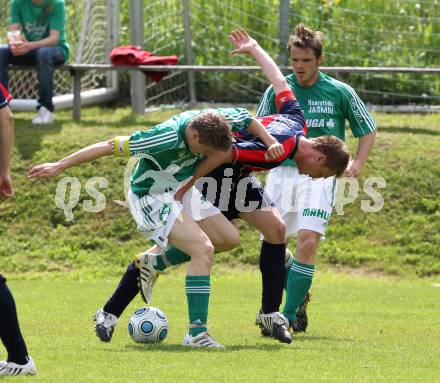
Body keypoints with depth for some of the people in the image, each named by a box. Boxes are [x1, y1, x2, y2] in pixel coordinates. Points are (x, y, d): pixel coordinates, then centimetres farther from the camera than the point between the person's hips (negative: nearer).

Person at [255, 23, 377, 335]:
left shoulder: (340, 92, 1)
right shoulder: (277, 90, 6)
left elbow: (368, 130, 12)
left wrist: (357, 164, -2)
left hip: (320, 175, -3)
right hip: (282, 172, 3)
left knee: (308, 242, -20)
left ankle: (290, 315, -12)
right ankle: (299, 295, 30)